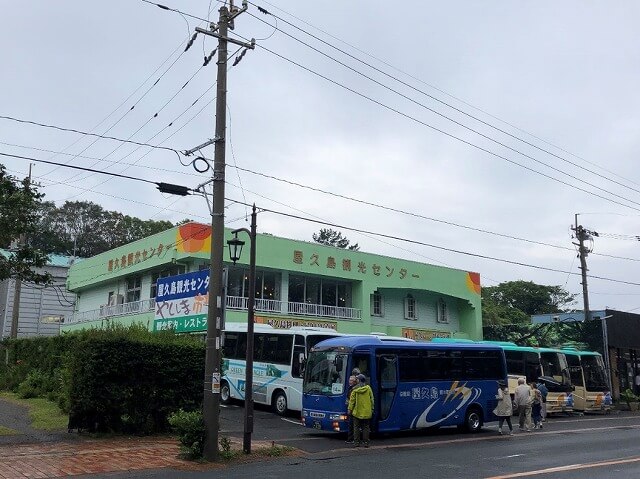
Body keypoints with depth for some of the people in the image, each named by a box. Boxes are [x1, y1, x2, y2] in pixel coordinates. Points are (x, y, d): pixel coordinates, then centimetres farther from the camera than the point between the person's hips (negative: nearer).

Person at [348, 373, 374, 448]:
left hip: (357, 412, -1)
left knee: (356, 427, 7)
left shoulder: (355, 389, -7)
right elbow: (371, 399, 2)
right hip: (367, 412, 1)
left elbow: (352, 400, -4)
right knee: (366, 427, 8)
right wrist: (372, 409, 12)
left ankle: (356, 442, 7)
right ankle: (366, 442, 6)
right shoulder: (368, 388, -3)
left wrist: (350, 409, 5)